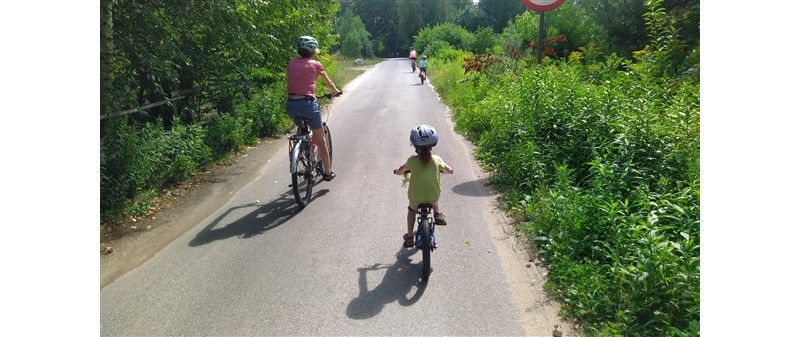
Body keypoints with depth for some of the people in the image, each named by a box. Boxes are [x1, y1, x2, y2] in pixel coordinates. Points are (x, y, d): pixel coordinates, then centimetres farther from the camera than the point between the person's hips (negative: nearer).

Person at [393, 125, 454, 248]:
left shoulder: (412, 160, -13)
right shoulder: (437, 159, -8)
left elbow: (399, 171, 2)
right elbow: (449, 170, 9)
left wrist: (398, 171, 25)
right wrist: (441, 170, 29)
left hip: (415, 197, -1)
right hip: (433, 197, 1)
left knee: (411, 210, 31)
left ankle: (409, 237, 31)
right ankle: (437, 214, 24)